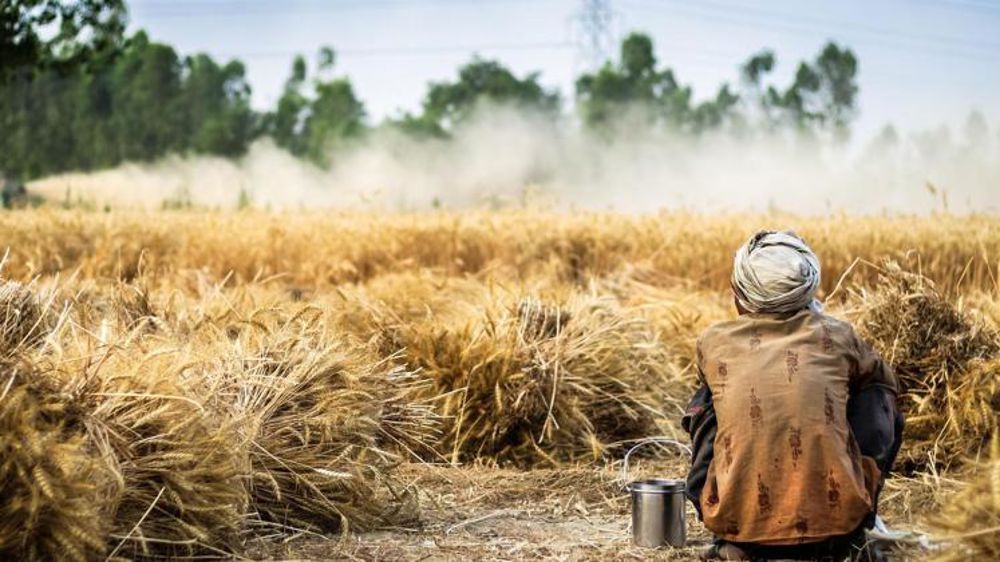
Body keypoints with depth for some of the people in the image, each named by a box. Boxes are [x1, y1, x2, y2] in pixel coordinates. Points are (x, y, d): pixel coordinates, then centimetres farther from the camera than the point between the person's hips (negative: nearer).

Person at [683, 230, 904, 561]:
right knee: (880, 399, 20)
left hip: (736, 520, 1)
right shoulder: (836, 336, 7)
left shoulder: (713, 343, 7)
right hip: (835, 519, 0)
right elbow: (886, 382, 29)